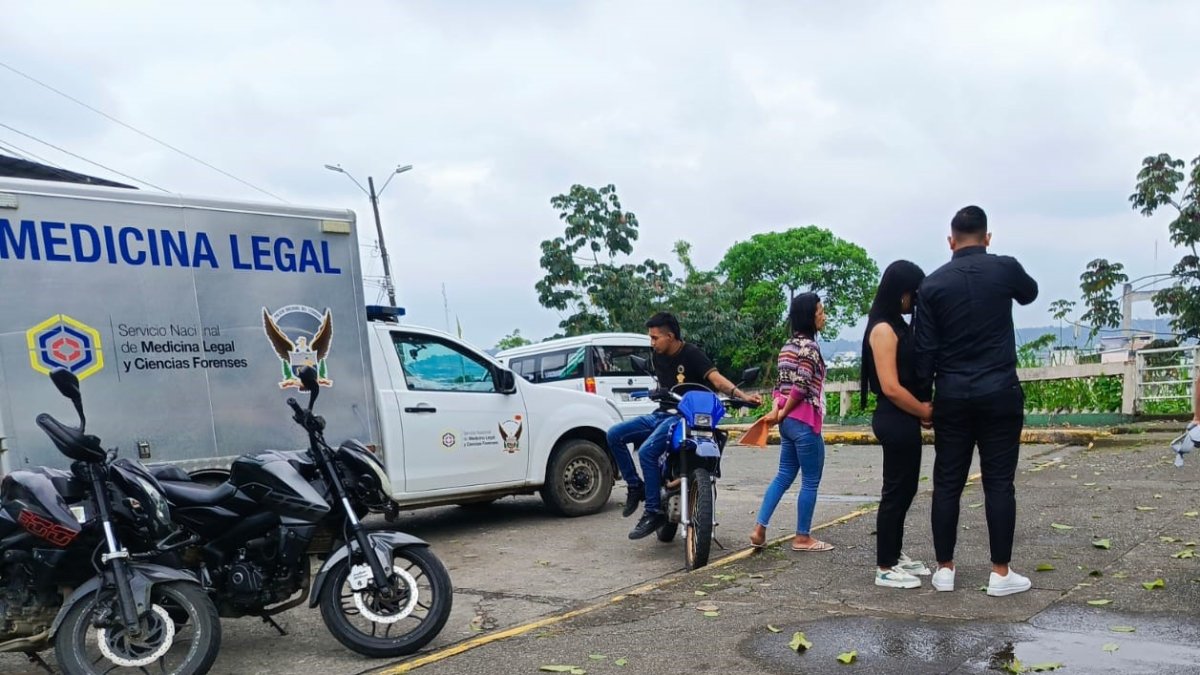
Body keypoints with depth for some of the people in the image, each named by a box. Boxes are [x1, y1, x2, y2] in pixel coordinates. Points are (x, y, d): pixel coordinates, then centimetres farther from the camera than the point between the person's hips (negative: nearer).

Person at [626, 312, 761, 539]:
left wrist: (742, 395, -38)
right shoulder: (657, 355, 11)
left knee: (647, 451, -29)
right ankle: (637, 487, 4)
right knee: (614, 435, -5)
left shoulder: (692, 354, -12)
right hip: (661, 414, 8)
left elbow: (716, 378, -25)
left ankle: (654, 512, -20)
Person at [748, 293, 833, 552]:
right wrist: (782, 413, -7)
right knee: (810, 481, 3)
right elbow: (801, 387, -18)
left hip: (789, 421, 9)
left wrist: (777, 410, -2)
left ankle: (759, 529, 10)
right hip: (804, 422, -9)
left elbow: (783, 383, 11)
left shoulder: (788, 346, 15)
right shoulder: (809, 346, -13)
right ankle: (802, 538, 11)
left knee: (784, 476, 14)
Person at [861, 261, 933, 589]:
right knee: (896, 491, -3)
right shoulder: (883, 329, -15)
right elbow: (891, 388, -21)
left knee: (905, 489, 16)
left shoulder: (899, 326, 15)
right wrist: (925, 412, -8)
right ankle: (885, 568, 6)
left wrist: (925, 410, 3)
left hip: (905, 421, 10)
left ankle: (895, 556, 27)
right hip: (895, 421, -10)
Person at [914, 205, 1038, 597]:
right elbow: (1030, 293, 22)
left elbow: (925, 349, -1)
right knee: (999, 483, 3)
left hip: (951, 395, 1)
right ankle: (1000, 573, 7)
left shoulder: (932, 284, -1)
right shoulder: (1005, 269, -2)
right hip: (999, 392, -1)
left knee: (947, 483, 7)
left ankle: (944, 570, 13)